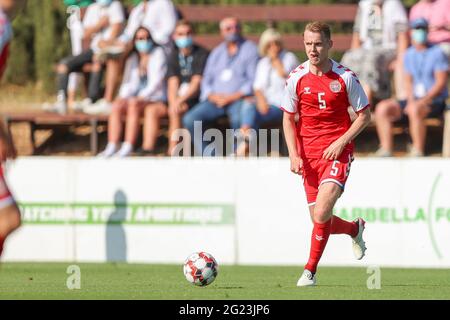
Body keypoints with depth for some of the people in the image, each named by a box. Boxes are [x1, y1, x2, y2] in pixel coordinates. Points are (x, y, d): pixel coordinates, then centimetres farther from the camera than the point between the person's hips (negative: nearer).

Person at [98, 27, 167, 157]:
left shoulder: (158, 53, -1)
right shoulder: (133, 58, 16)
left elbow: (156, 81, -12)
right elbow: (129, 83, 12)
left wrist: (142, 97, -23)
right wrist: (123, 96, -9)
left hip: (157, 101, -5)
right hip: (139, 99, 5)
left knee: (133, 104, -34)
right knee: (116, 106, -23)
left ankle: (128, 148, -39)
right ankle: (112, 147, -32)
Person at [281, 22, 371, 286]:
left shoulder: (345, 77, -6)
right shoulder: (297, 78, 0)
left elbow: (365, 115, 2)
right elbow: (288, 119, 8)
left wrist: (341, 142, -11)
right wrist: (294, 155, -4)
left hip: (337, 152, -3)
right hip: (308, 155, 4)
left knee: (322, 215, -21)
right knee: (320, 220, 5)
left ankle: (310, 271, -8)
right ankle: (355, 228, 38)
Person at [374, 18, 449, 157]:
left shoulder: (437, 53, -7)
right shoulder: (409, 54, 13)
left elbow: (441, 82, -12)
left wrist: (423, 100, -20)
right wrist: (410, 100, -3)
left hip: (435, 100, -7)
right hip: (415, 100, 7)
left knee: (414, 110, -38)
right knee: (382, 108, -10)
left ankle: (418, 151, -30)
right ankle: (386, 150, -15)